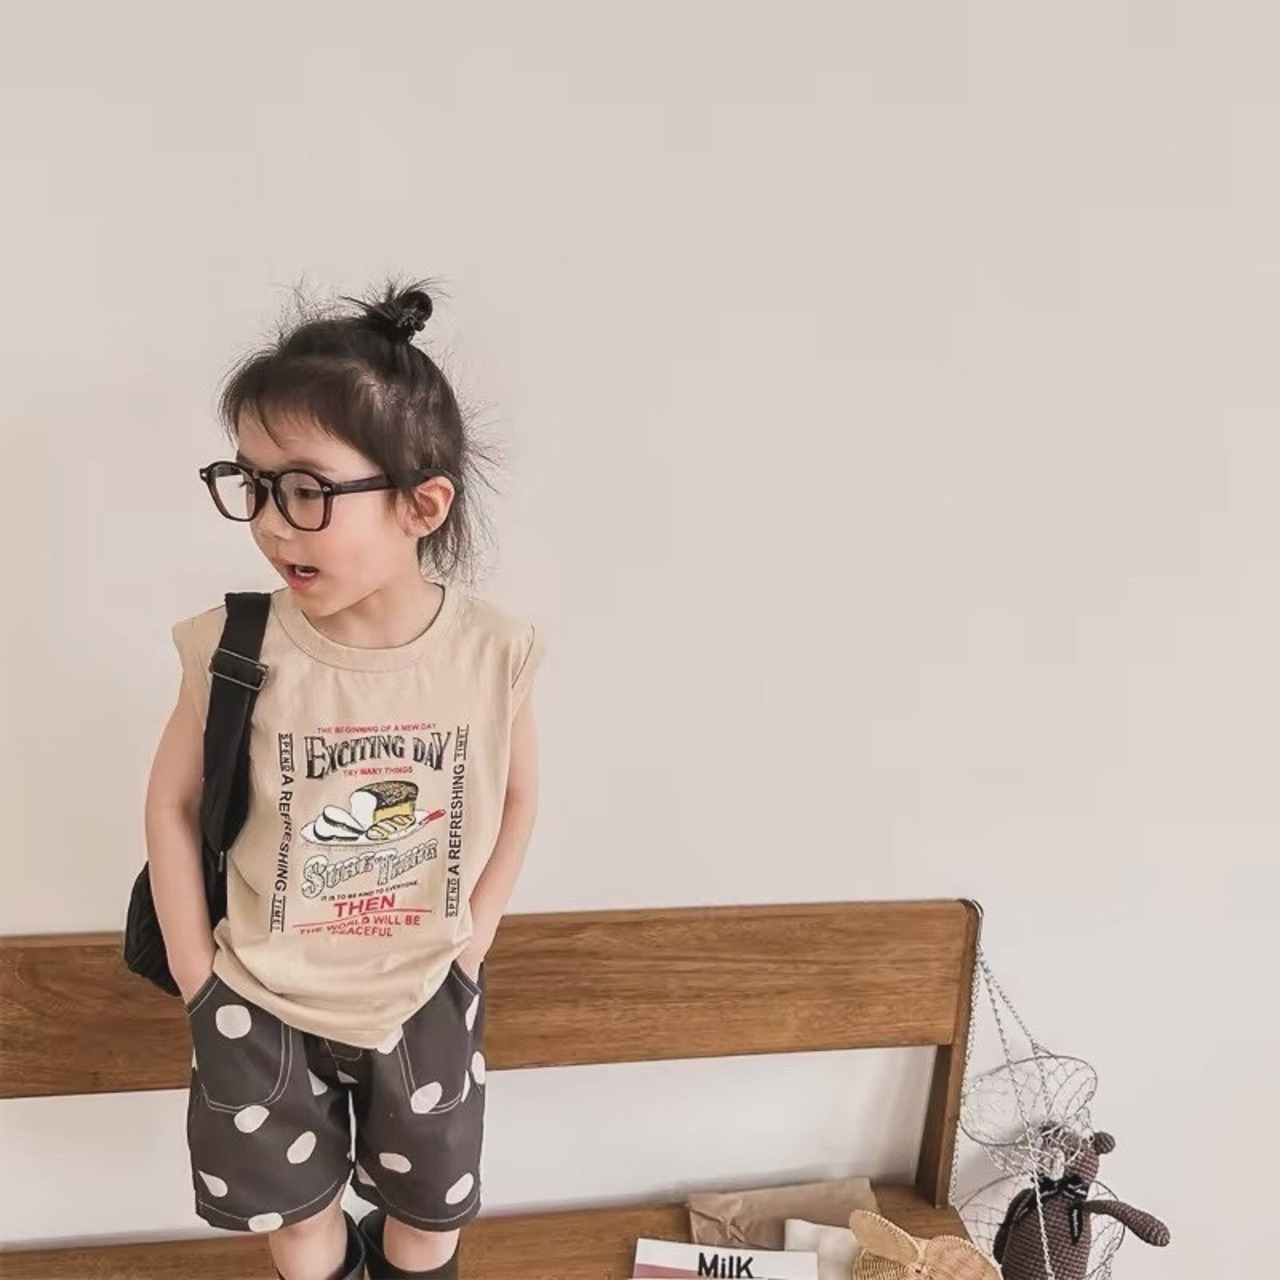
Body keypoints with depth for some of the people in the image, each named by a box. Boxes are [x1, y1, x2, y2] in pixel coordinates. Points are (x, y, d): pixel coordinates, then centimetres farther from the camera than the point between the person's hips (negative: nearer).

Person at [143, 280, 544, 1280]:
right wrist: (194, 970, -6)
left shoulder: (492, 651, -21)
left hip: (425, 999, 1)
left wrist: (472, 937, -4)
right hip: (262, 1001, 0)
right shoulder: (237, 648, -22)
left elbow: (517, 794, -3)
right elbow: (172, 802, -8)